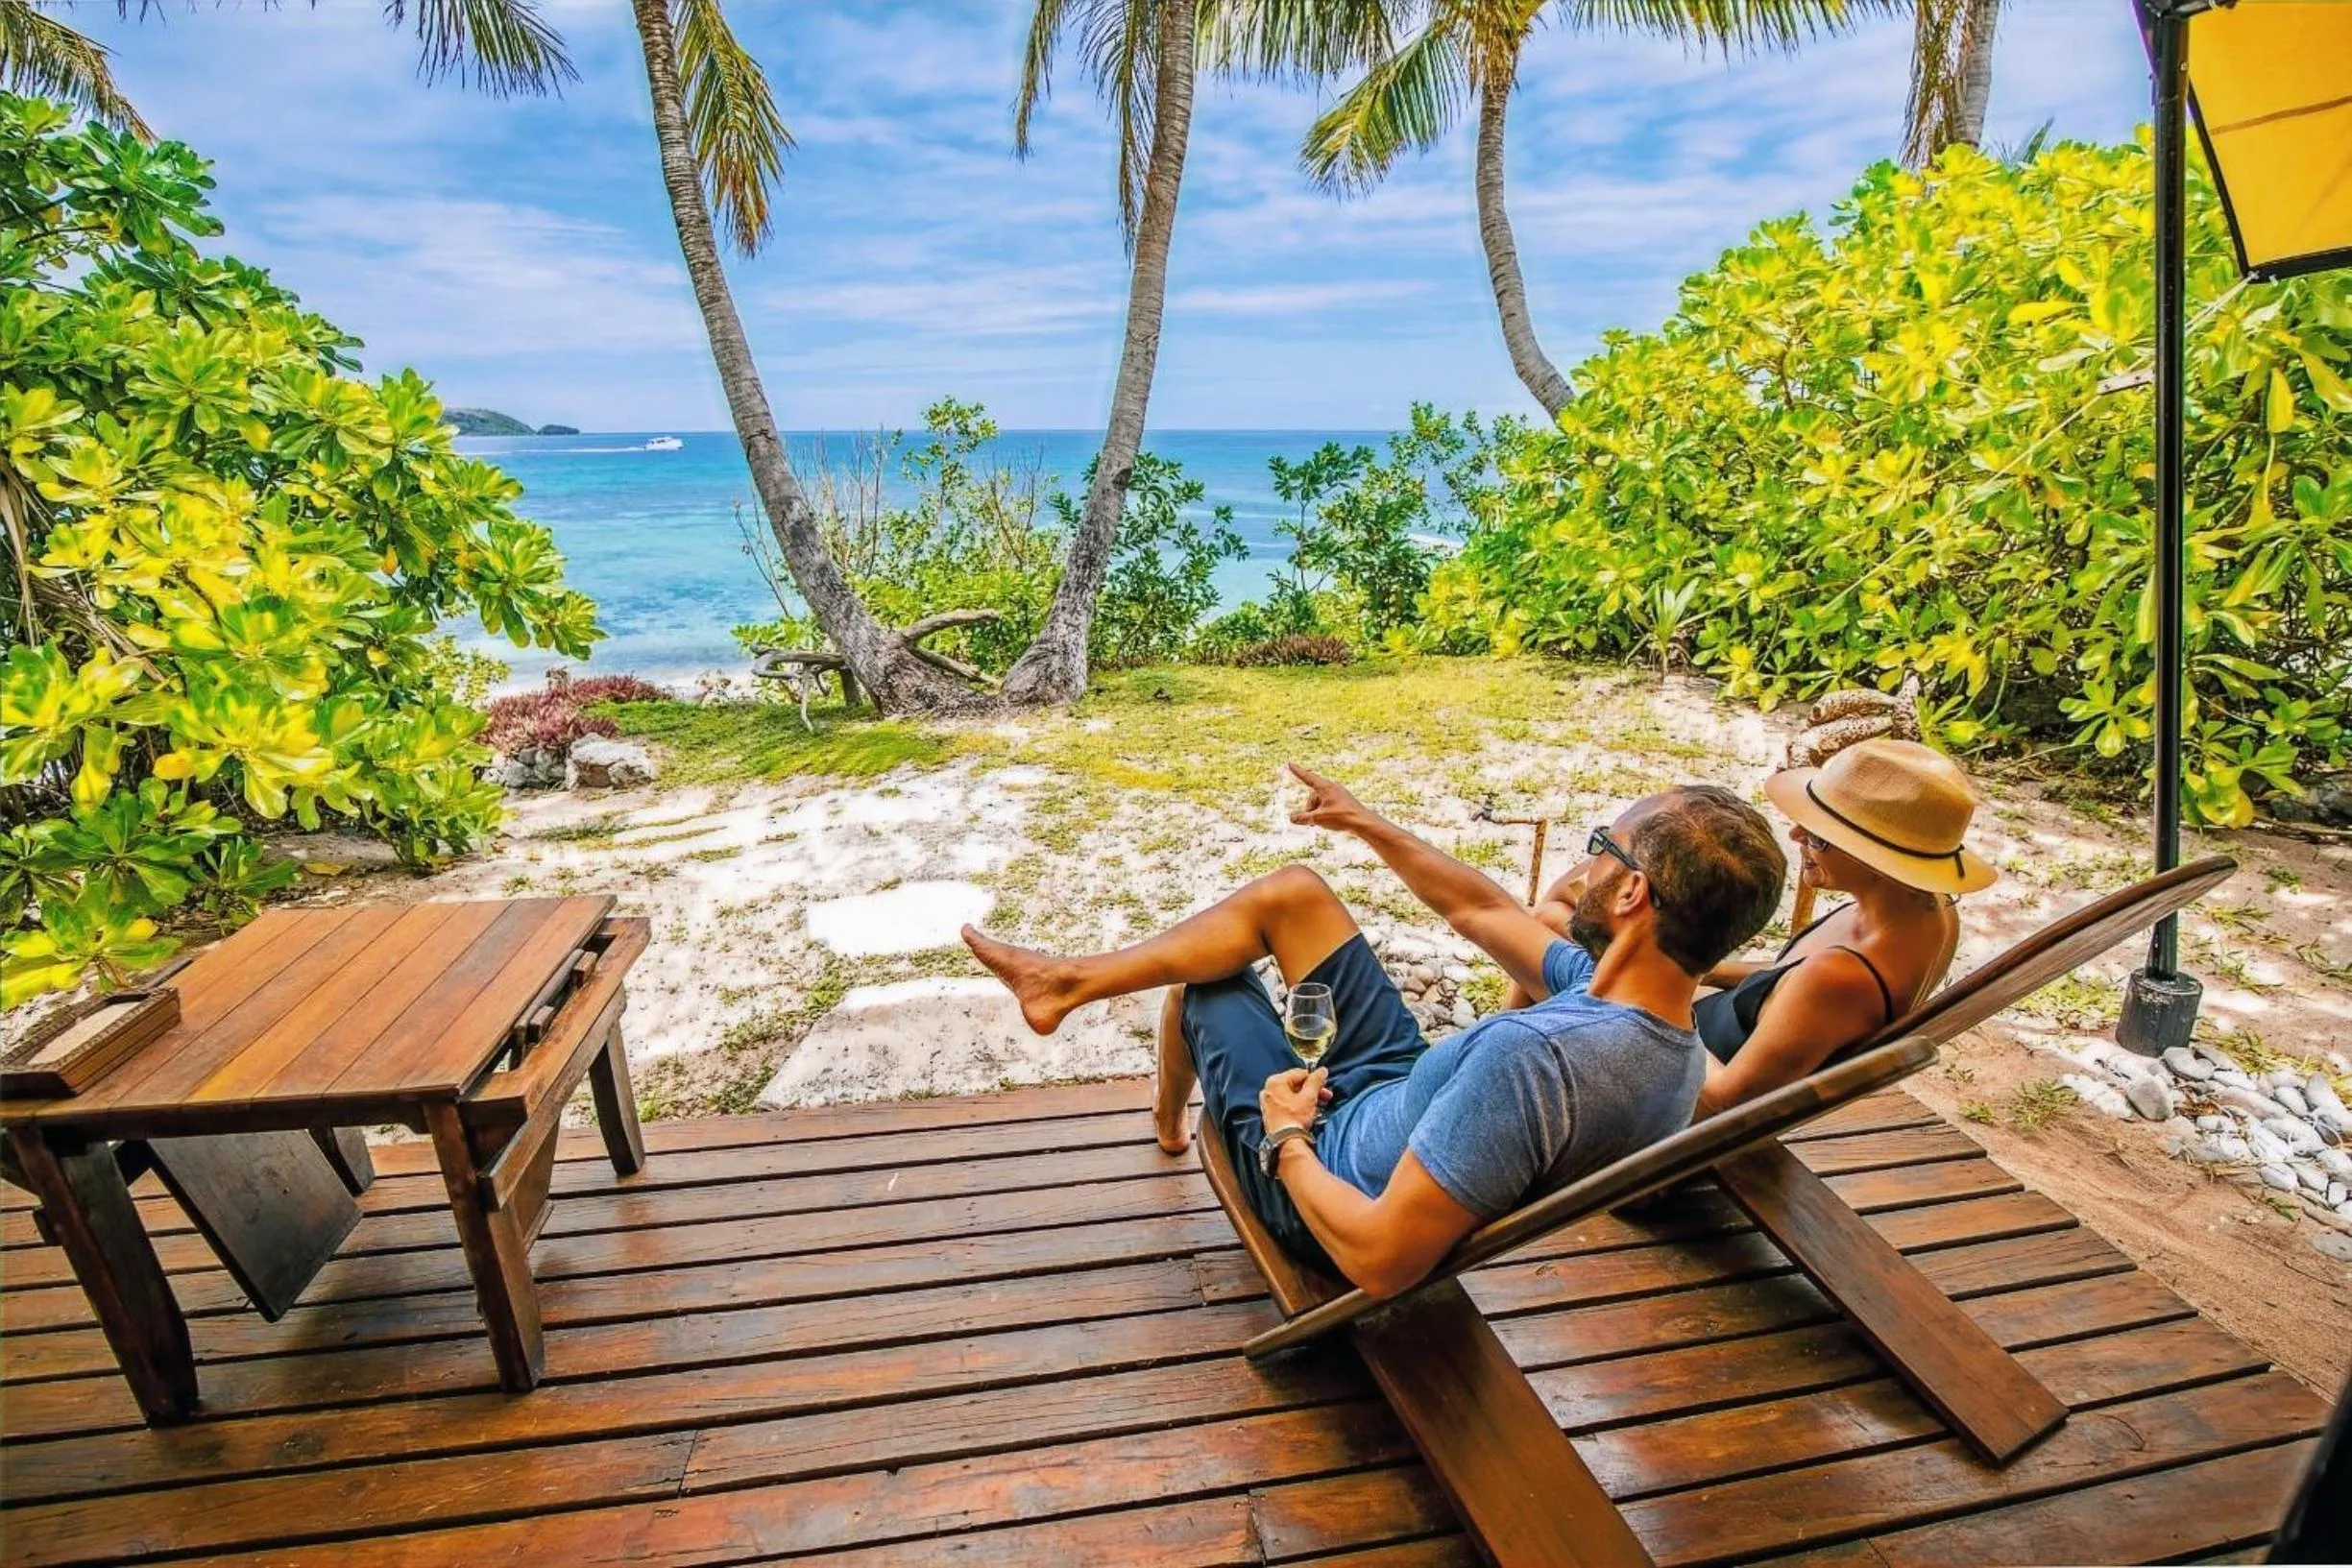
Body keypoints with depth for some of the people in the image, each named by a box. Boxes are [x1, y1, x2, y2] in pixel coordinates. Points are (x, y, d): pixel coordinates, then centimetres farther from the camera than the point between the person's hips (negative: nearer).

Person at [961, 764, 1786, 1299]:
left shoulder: (1535, 1057, -43)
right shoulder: (1658, 1021, -14)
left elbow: (1381, 1260, -39)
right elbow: (1482, 908, 1)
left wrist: (1287, 1143, -21)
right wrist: (1369, 824, 7)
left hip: (1329, 1175, -7)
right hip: (1411, 1096, 7)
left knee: (1206, 978, 12)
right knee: (1290, 891, 5)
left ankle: (1171, 1119, 45)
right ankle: (1074, 980, 23)